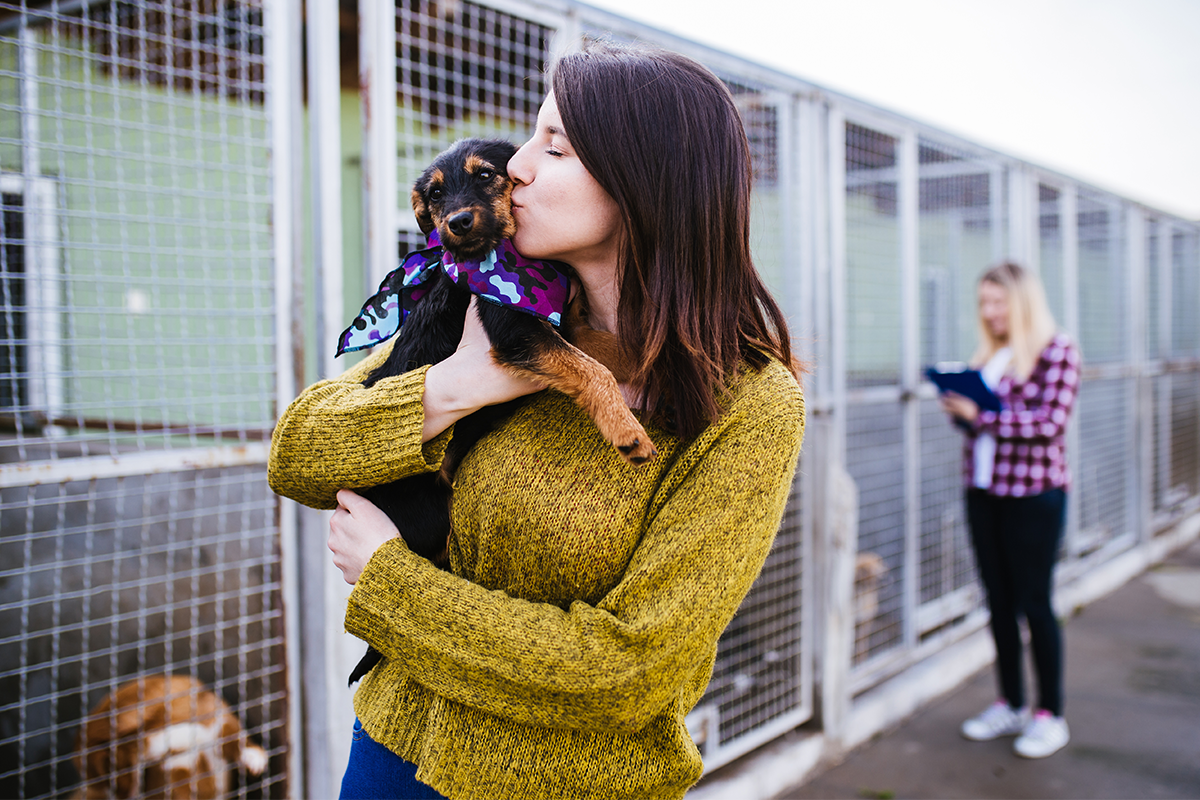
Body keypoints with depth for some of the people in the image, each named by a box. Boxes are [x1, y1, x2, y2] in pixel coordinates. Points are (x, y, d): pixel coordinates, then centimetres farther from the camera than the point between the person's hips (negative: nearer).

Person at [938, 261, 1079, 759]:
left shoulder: (1056, 351, -7)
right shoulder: (989, 354, 12)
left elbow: (1050, 423, -17)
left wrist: (979, 414, -20)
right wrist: (957, 406, -4)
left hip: (1033, 494, -6)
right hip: (983, 491, 6)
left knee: (1034, 603, 0)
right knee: (998, 601, 11)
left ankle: (1050, 715, 14)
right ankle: (1010, 704, 24)